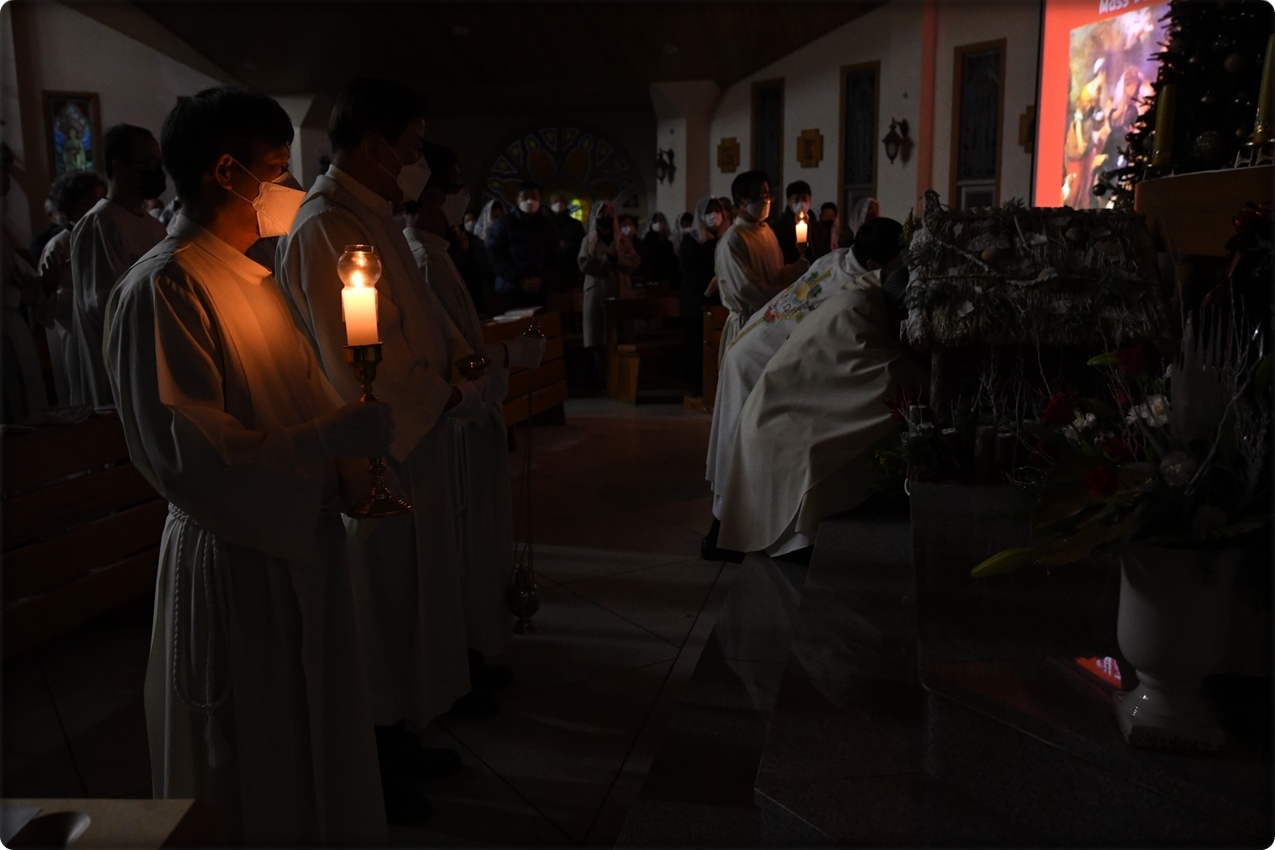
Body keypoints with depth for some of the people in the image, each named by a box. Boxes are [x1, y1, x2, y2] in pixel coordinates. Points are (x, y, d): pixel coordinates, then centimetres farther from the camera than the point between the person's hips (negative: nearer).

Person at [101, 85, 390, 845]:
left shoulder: (257, 276, 9)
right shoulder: (164, 287, -17)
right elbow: (190, 458, -23)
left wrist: (352, 465, 1)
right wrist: (333, 436, -21)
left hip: (304, 540, 8)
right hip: (237, 562, -8)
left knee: (319, 743, 20)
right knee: (256, 767, 10)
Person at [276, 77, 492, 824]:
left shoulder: (373, 219, 11)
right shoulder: (327, 229, -20)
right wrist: (453, 396, -12)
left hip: (409, 450, 9)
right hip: (374, 458, -9)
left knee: (403, 603, 20)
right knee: (377, 612, 6)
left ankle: (397, 741, 38)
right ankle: (373, 771, 26)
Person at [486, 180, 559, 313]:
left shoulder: (547, 225, 13)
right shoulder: (504, 224, 5)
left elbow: (555, 258, 11)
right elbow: (494, 256, -1)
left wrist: (543, 280, -8)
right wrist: (518, 279, -12)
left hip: (540, 293, 2)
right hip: (510, 291, -2)